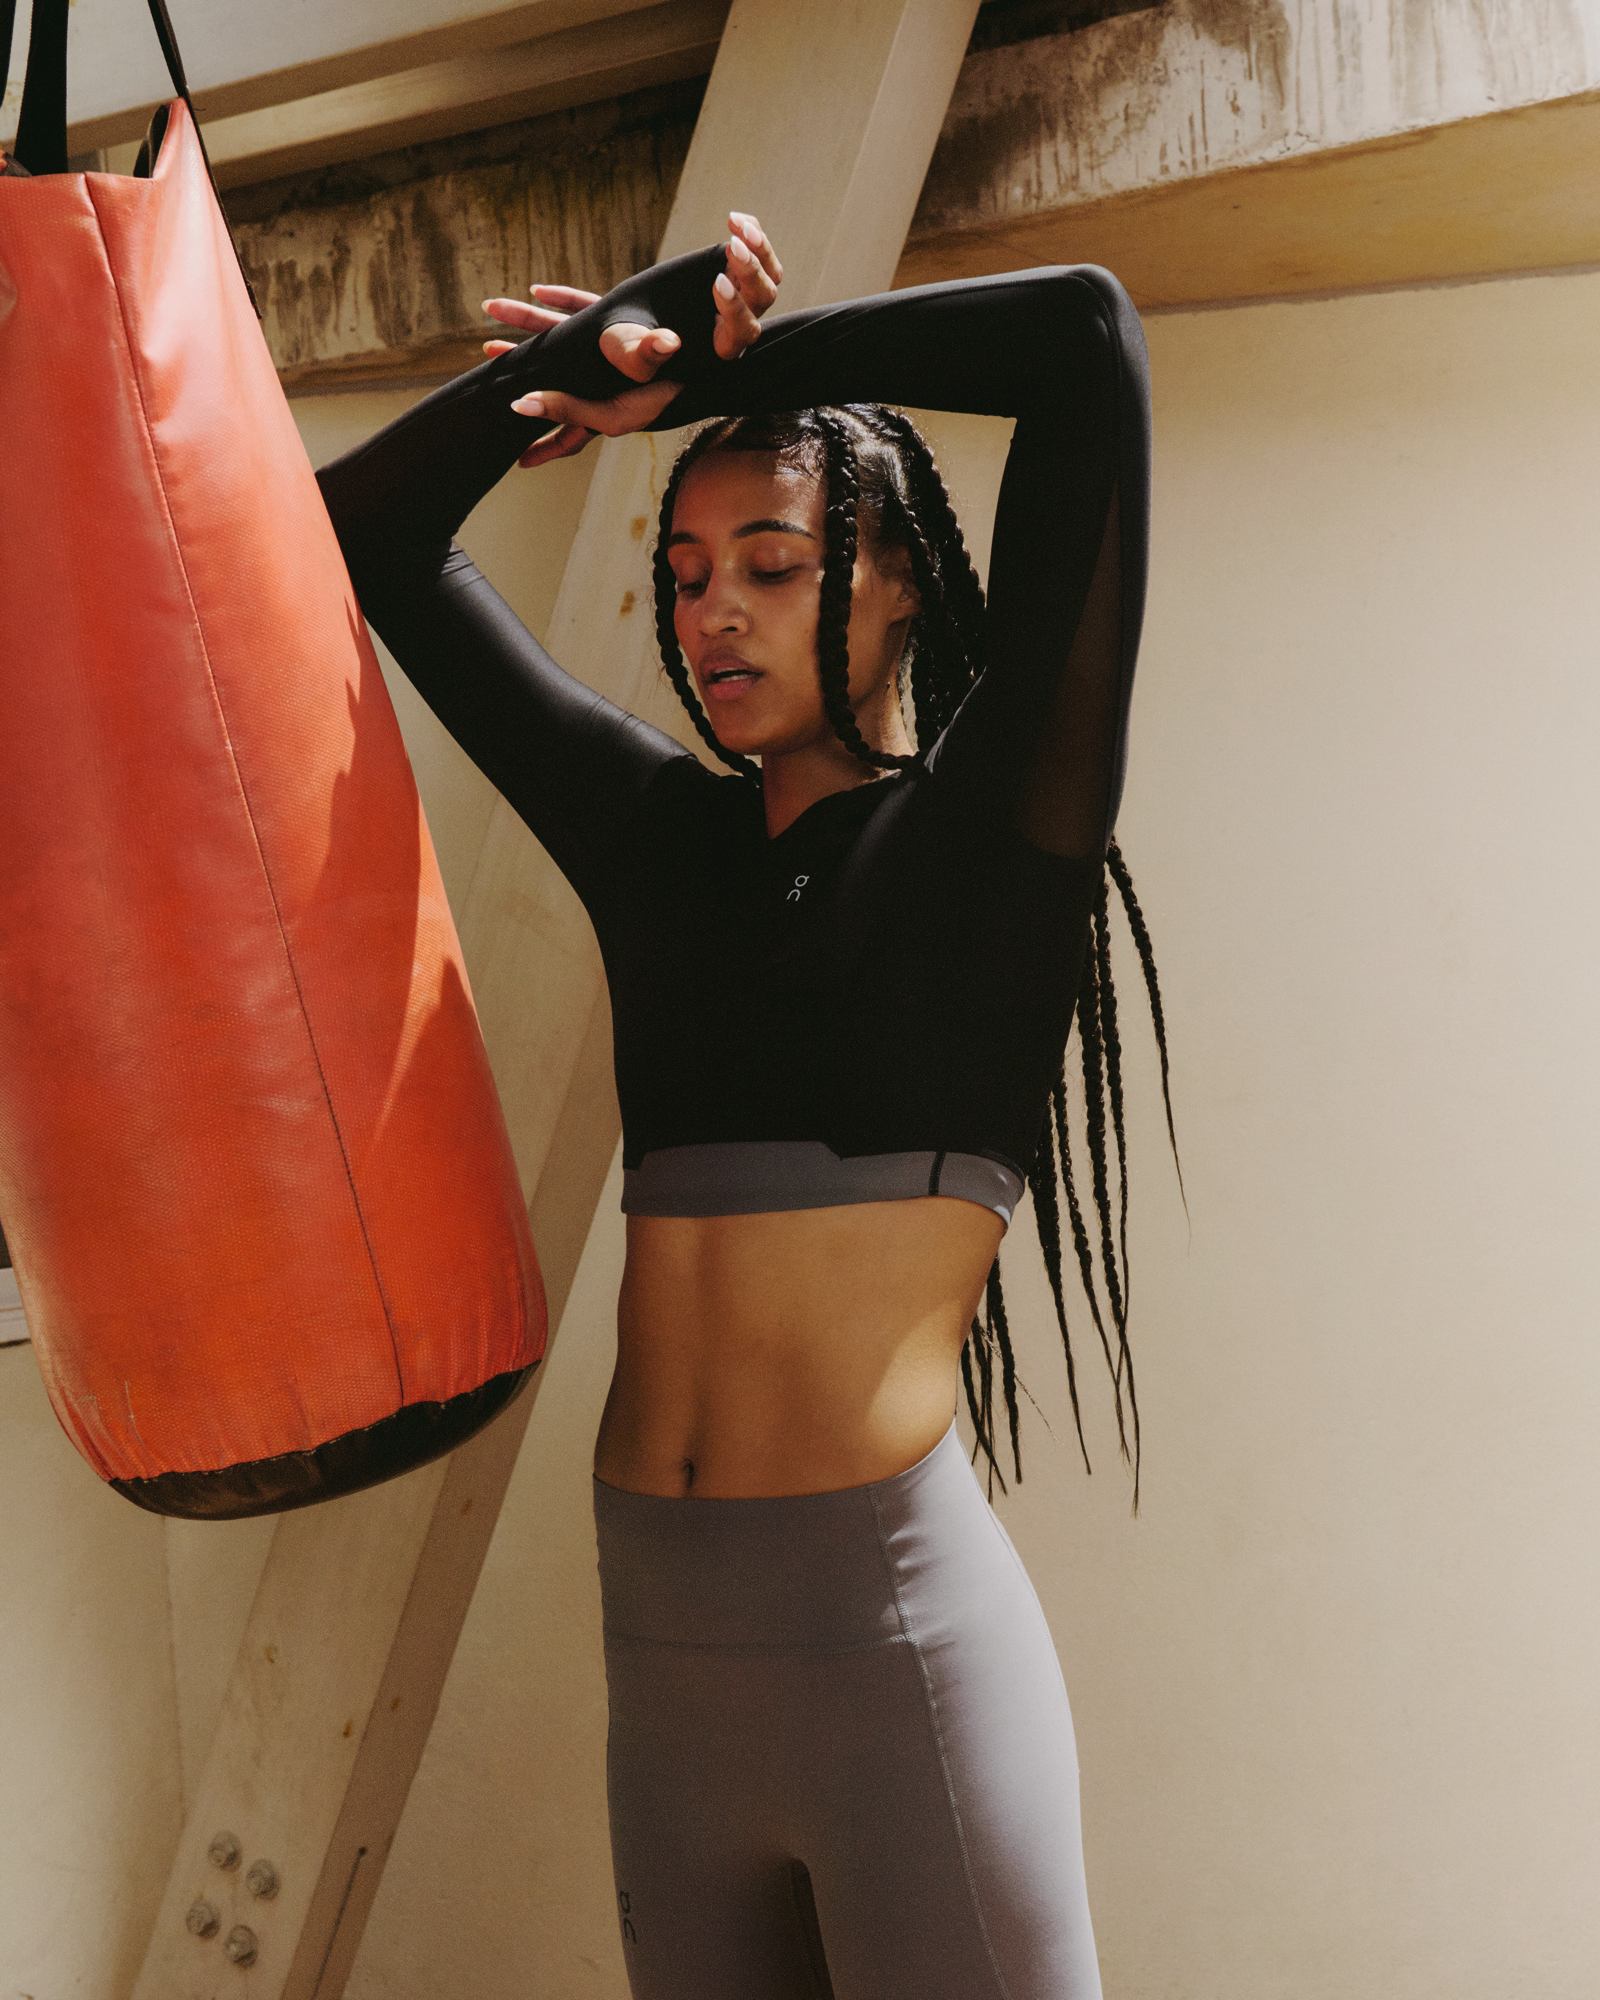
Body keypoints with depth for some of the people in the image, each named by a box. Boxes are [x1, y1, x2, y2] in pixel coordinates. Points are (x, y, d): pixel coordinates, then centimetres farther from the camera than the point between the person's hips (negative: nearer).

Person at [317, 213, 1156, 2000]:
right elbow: (365, 540, 18)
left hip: (895, 1620, -5)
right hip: (662, 1634, 5)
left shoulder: (986, 824, -2)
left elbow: (1087, 338, -9)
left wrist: (738, 362, 3)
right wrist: (612, 350, 6)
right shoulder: (660, 835, 11)